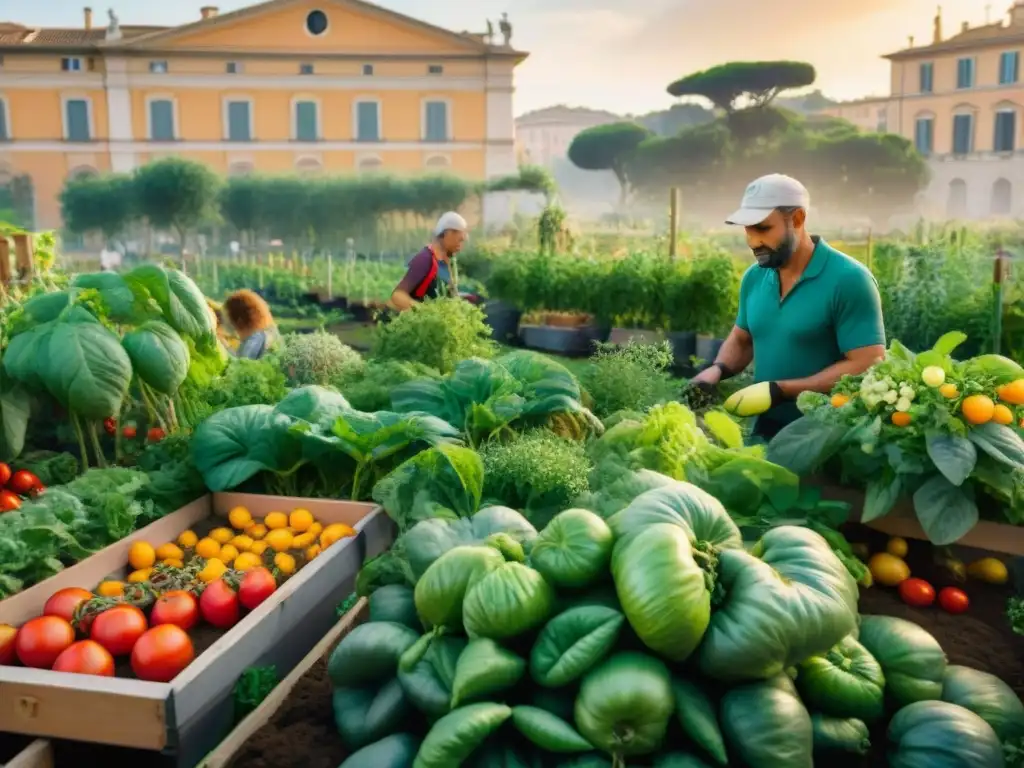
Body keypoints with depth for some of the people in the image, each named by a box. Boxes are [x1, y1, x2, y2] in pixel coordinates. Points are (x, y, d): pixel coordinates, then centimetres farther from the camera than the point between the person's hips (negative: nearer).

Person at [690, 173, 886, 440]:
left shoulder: (848, 280, -16)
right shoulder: (754, 277, 2)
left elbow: (867, 367, -18)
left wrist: (779, 391, -22)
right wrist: (717, 369, -5)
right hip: (767, 430, 5)